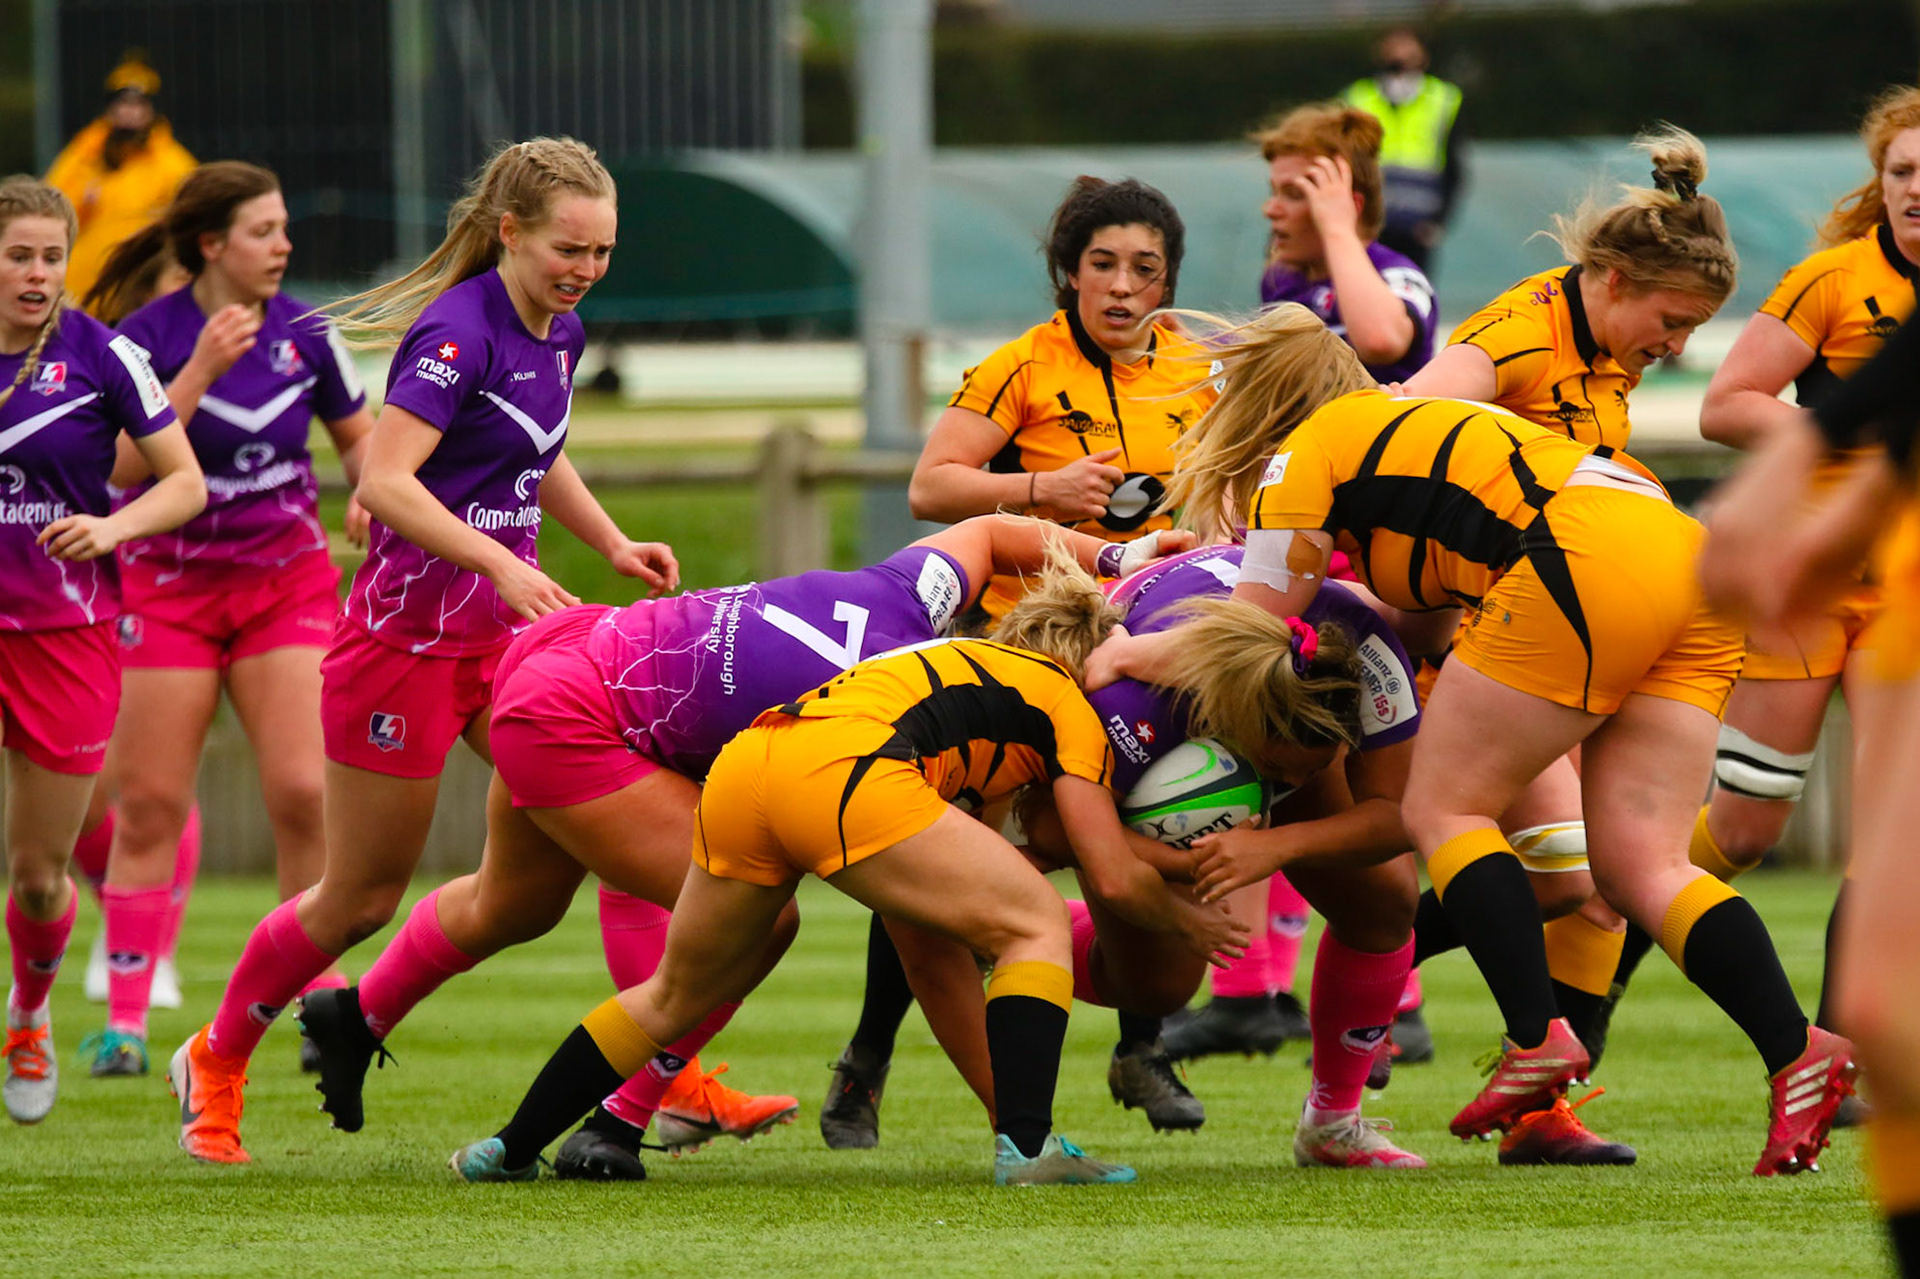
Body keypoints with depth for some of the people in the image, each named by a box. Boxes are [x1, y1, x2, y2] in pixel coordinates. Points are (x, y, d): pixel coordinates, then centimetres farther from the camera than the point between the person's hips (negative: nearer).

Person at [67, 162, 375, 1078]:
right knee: (149, 805, -1)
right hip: (168, 584, -2)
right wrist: (201, 371, -26)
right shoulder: (147, 337, -10)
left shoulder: (303, 334, -1)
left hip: (286, 581, 2)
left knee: (304, 794, -10)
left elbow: (359, 438, 13)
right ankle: (125, 1021, 7)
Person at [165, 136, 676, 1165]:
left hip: (506, 635, 8)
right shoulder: (456, 331, -19)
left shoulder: (559, 333, 8)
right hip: (407, 639, -8)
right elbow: (384, 480, -29)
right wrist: (499, 563, -36)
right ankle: (214, 1063, 27)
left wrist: (612, 545, 15)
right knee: (359, 900, 5)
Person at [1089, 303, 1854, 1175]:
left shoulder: (1304, 453, 11)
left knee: (1443, 807, 6)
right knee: (1638, 864, 4)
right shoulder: (1403, 426, 35)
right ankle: (1798, 1054, -12)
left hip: (1582, 563, -8)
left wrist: (1130, 653, 30)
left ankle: (1538, 1038, -7)